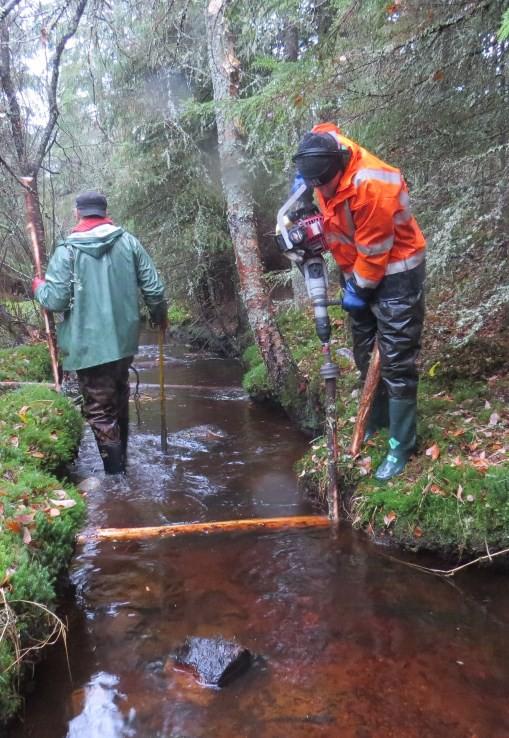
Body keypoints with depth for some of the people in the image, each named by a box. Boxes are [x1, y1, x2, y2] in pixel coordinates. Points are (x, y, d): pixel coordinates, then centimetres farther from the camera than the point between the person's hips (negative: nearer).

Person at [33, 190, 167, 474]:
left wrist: (38, 287, 9)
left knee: (100, 411, 4)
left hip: (89, 346, -4)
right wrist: (160, 316, 17)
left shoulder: (67, 249, -9)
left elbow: (55, 300, -13)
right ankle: (122, 461, 40)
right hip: (124, 340, 5)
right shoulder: (128, 241, -1)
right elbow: (154, 288, -3)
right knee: (119, 401, 24)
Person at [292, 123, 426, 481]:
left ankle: (401, 447, 3)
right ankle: (377, 418, 36)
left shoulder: (371, 185, -31)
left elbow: (375, 251, -23)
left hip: (395, 273, -8)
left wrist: (359, 289, -11)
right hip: (359, 271, 8)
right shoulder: (327, 169, -6)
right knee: (364, 354, 16)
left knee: (396, 361, -6)